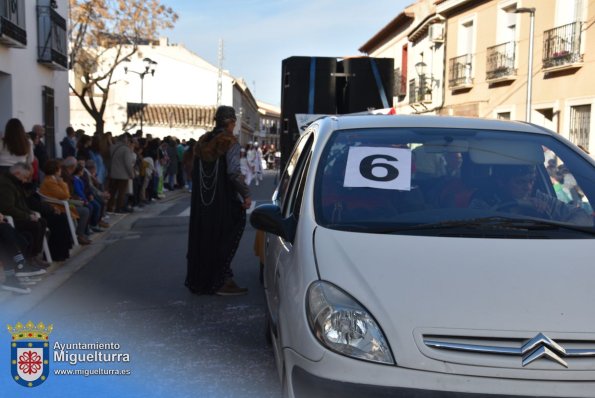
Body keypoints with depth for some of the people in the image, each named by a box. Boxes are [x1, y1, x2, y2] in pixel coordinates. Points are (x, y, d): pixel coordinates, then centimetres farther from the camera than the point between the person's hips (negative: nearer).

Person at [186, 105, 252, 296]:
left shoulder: (202, 142, 9)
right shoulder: (230, 142, -11)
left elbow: (195, 173, 11)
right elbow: (233, 172, -20)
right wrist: (246, 194, -13)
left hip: (202, 202, 7)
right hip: (225, 201, -7)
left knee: (203, 239, 15)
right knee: (225, 240, 3)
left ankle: (198, 280, 23)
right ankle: (221, 282, 6)